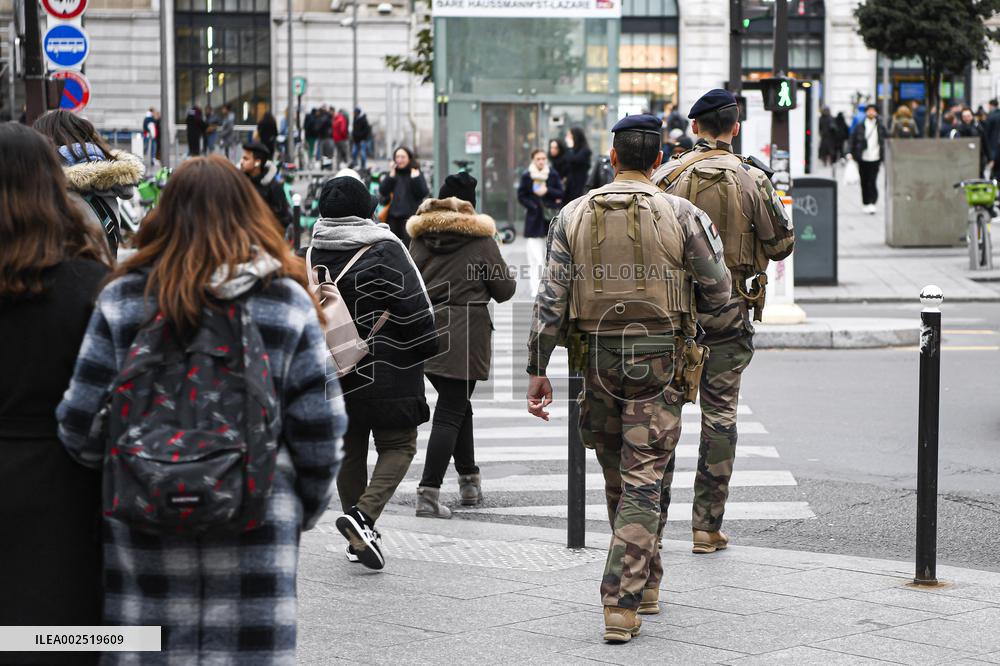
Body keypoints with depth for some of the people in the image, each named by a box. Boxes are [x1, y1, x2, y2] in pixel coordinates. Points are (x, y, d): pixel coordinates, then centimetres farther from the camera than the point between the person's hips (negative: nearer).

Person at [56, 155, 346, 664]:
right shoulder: (288, 303, 0)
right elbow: (320, 429, 0)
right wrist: (307, 508, 16)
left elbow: (79, 427, -1)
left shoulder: (122, 301, 0)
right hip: (257, 528, 0)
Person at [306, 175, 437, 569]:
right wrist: (426, 349, 3)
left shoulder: (313, 254, 4)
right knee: (398, 446, 5)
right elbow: (413, 306, -12)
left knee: (349, 449, 16)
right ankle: (364, 515, -16)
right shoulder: (385, 251, -12)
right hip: (386, 372, -5)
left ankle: (357, 536, 20)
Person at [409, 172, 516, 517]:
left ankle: (469, 480, 28)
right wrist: (507, 277, 21)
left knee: (457, 404, 21)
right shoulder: (481, 240, -6)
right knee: (450, 413, -4)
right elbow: (505, 290, 0)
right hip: (463, 337, -5)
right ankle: (428, 493, -11)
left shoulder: (419, 239, 7)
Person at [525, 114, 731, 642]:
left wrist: (537, 370, 2)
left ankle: (645, 585, 31)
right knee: (644, 482, -1)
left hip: (598, 359, 2)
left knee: (618, 479, 18)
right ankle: (623, 603, -9)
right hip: (657, 360, -2)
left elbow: (551, 300, -2)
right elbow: (717, 291, -1)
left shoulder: (574, 215, 1)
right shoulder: (682, 215, -5)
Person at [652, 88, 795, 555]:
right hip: (728, 313, -1)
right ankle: (707, 526, 4)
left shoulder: (666, 176, -3)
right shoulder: (751, 181, -5)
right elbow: (781, 245, 2)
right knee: (719, 415, 4)